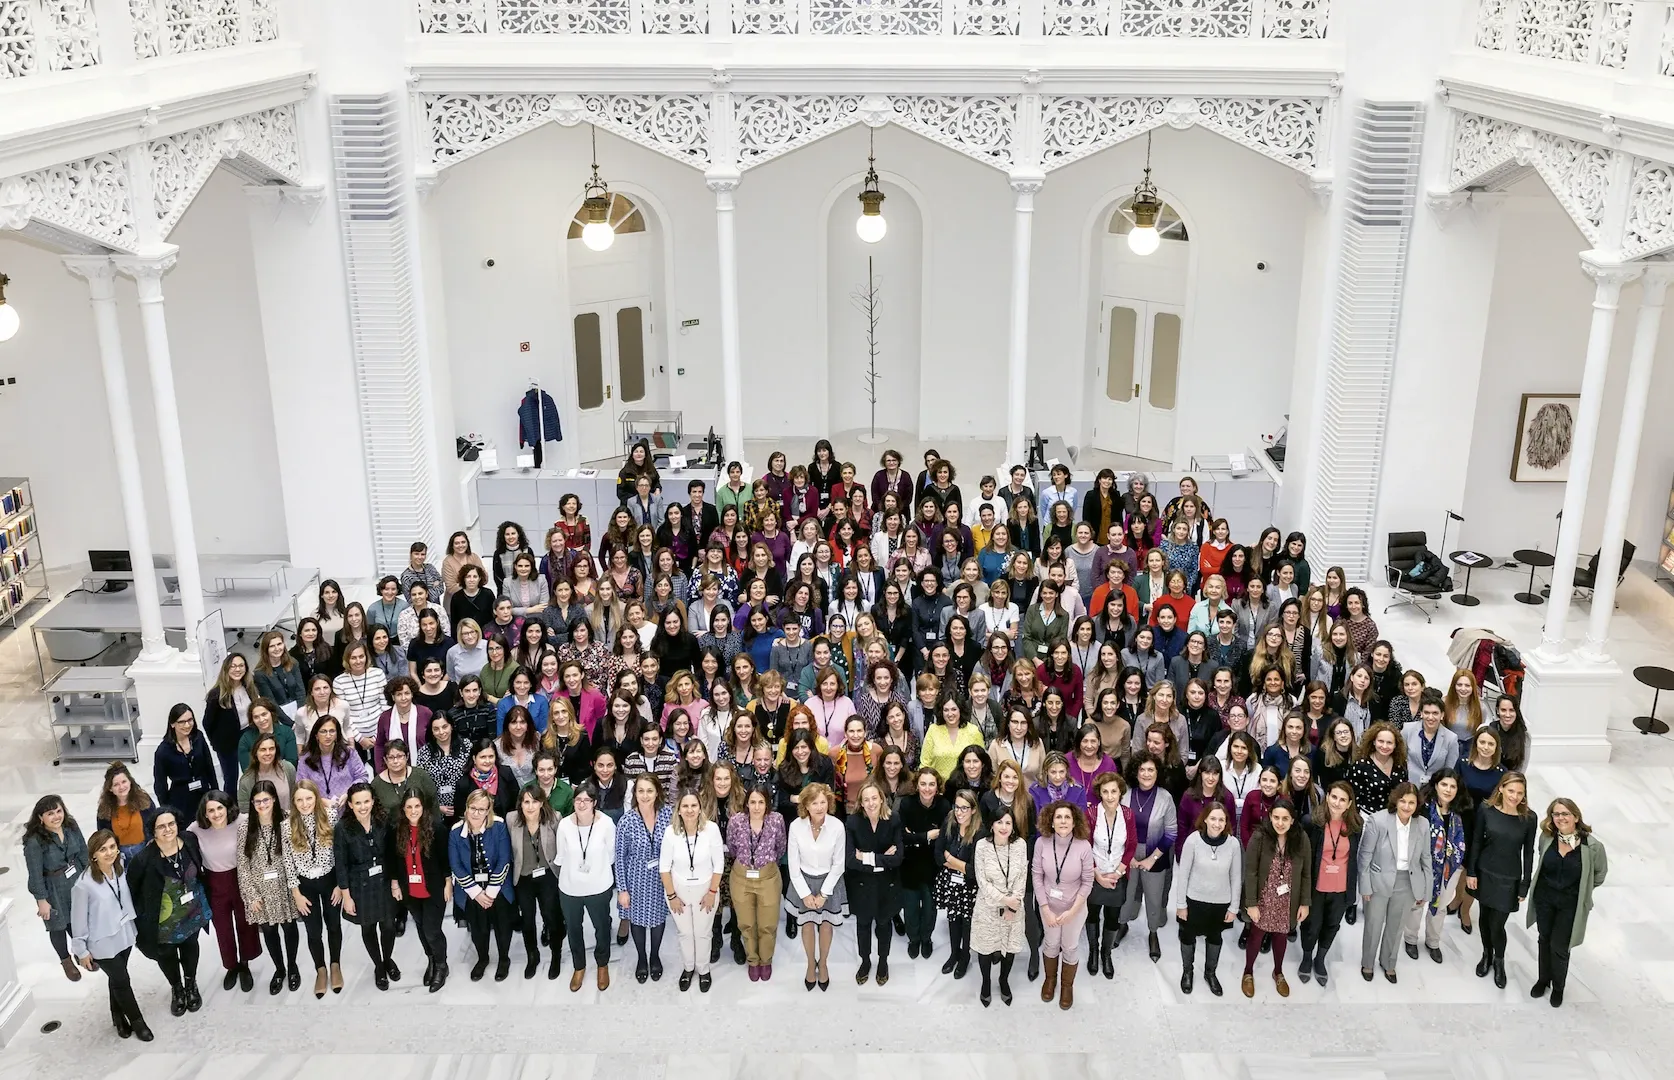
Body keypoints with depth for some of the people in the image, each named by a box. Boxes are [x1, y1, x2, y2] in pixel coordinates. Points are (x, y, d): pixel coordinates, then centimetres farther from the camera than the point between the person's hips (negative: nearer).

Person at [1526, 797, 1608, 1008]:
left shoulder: (1592, 846, -21)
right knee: (1544, 940, 19)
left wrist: (1581, 891, 6)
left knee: (1559, 947, 6)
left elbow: (1601, 872, -2)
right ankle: (1543, 979, 42)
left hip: (1570, 903, -3)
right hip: (1544, 897, 3)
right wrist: (1550, 883, 12)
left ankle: (1558, 987, 32)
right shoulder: (1547, 837, -13)